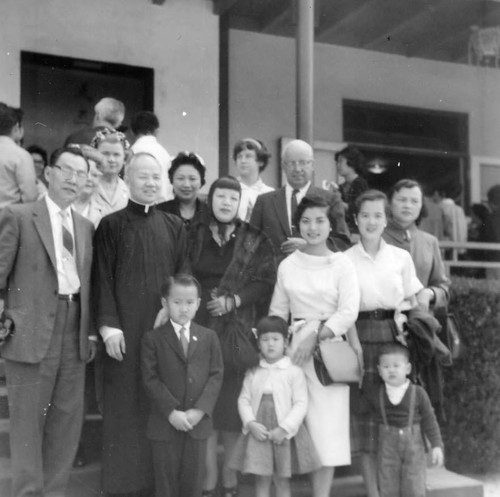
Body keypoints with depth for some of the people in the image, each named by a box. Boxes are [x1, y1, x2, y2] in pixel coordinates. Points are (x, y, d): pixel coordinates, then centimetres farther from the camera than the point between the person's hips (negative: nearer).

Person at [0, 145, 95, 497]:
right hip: (32, 332, -5)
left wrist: (90, 329, 7)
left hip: (74, 335, 5)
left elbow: (87, 283, 14)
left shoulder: (86, 227, 14)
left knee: (68, 419, 10)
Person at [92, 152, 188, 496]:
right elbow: (102, 279, -2)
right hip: (125, 328, -2)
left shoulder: (174, 227, 10)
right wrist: (109, 325, -10)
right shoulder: (111, 225, 2)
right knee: (124, 403, 2)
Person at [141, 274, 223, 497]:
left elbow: (216, 375, 0)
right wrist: (171, 412, -16)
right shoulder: (153, 339, -2)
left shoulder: (209, 337, 6)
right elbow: (150, 379, -7)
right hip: (165, 423, -2)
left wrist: (200, 410, -12)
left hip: (198, 422, 2)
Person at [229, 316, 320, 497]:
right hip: (258, 433, 2)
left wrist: (284, 429, -15)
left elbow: (301, 404, -7)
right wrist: (251, 424, -11)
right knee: (261, 480, 5)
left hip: (284, 434, -2)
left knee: (282, 481, 6)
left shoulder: (294, 372, -3)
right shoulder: (253, 373, 6)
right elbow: (243, 400, 5)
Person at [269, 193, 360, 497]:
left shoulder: (342, 264, -1)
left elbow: (348, 311, -9)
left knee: (327, 425, -1)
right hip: (296, 346, 2)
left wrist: (316, 338, -16)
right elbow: (278, 312, 13)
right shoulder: (288, 265, 7)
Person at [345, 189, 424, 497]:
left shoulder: (401, 257, 7)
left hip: (395, 335, 1)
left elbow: (412, 301, 11)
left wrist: (401, 318, -6)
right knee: (365, 408, 0)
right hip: (361, 336, -1)